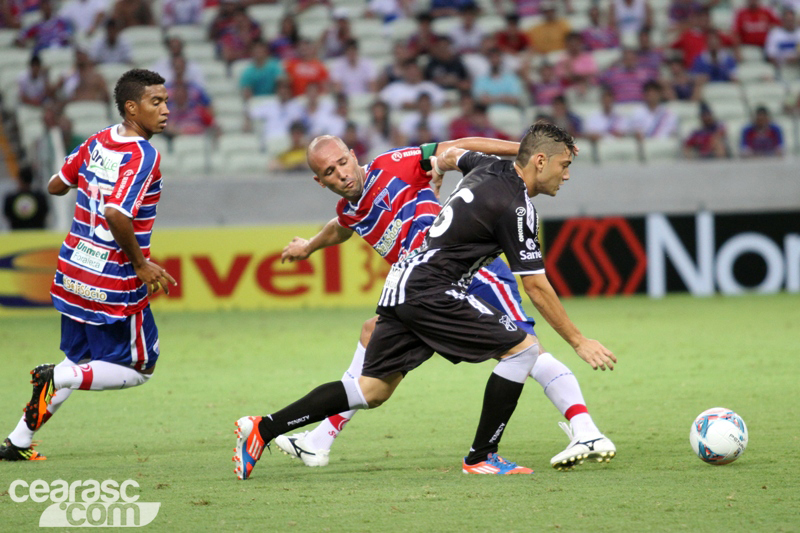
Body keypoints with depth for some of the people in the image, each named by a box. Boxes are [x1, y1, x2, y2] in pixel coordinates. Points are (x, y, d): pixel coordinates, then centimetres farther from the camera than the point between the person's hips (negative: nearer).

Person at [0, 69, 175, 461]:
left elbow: (55, 186, 15)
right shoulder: (143, 157, -19)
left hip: (73, 277, 7)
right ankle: (59, 377, -11)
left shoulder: (96, 144, 4)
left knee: (78, 360, 23)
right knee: (140, 369, 10)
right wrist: (141, 265, -18)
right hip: (116, 287, -7)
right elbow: (116, 215, -30)